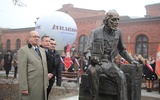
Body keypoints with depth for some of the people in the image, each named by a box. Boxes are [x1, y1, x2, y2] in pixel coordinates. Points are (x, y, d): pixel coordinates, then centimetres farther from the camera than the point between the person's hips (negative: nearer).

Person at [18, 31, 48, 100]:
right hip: (30, 86, -6)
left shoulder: (42, 50, 15)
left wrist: (46, 83, 13)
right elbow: (22, 70, -12)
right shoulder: (23, 50, -6)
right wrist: (24, 88, -16)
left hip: (42, 85, 6)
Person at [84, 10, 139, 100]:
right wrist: (91, 57, -28)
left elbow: (122, 50, 19)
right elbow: (87, 50, -5)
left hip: (110, 62, 2)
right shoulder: (96, 32, -2)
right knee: (92, 71, -37)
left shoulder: (118, 32, 7)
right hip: (97, 62, -2)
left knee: (121, 76, -29)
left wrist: (132, 60, 5)